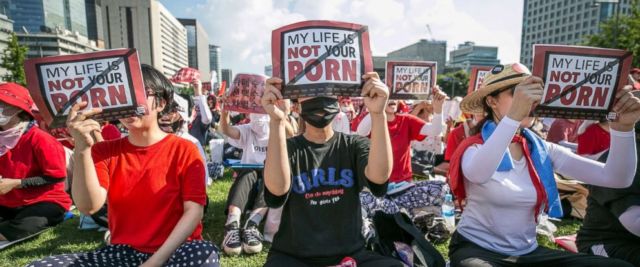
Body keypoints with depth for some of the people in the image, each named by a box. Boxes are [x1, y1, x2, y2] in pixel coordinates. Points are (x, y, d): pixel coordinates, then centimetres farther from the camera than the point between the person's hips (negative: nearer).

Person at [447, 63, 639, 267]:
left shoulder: (544, 150, 1)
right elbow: (477, 174, -40)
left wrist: (623, 126, -20)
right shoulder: (475, 147, -14)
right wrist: (514, 116, -47)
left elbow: (616, 179, -5)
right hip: (476, 249, -5)